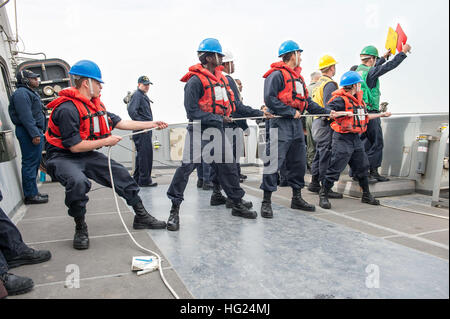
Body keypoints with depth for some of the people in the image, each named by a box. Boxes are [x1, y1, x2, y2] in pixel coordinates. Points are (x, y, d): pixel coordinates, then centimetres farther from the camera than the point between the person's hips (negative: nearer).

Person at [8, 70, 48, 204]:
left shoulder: (30, 92, 24)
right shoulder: (21, 93, -10)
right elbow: (25, 116, -20)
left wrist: (39, 132, 22)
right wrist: (34, 134, -24)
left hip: (36, 131, 11)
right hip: (29, 133, -11)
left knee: (34, 163, 13)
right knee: (30, 163, -8)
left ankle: (32, 192, 21)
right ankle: (31, 195, -3)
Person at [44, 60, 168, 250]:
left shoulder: (95, 104, 7)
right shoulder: (67, 109, -22)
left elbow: (120, 123, 10)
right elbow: (75, 146, -23)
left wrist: (153, 124, 10)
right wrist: (107, 141, -14)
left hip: (86, 156, 8)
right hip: (62, 157, -8)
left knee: (120, 173, 1)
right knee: (78, 182, -37)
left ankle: (141, 217, 16)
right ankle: (80, 228, -11)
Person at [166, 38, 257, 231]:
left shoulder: (221, 77, 12)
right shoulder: (195, 80, -13)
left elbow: (228, 101, 23)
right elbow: (192, 111, -17)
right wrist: (217, 118, -16)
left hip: (217, 128, 8)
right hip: (199, 129, -7)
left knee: (227, 165, 9)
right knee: (187, 166, -13)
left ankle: (237, 204, 22)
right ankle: (174, 209, -3)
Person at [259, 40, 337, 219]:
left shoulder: (298, 77, 22)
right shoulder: (277, 74, -6)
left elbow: (307, 102, 23)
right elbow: (270, 99, -17)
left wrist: (326, 112, 14)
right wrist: (291, 112, -17)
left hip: (296, 123, 9)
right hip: (281, 123, -9)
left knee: (299, 162, 12)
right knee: (274, 162, -9)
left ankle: (297, 198, 25)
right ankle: (266, 201, -1)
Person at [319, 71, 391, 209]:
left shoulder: (359, 99, 15)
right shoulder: (341, 100, -14)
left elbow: (365, 116, 28)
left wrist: (381, 115, 35)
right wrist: (344, 113, -29)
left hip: (356, 139, 9)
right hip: (342, 139, -9)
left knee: (362, 168, 15)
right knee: (335, 168, -6)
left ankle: (366, 196, 30)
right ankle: (323, 195, 7)